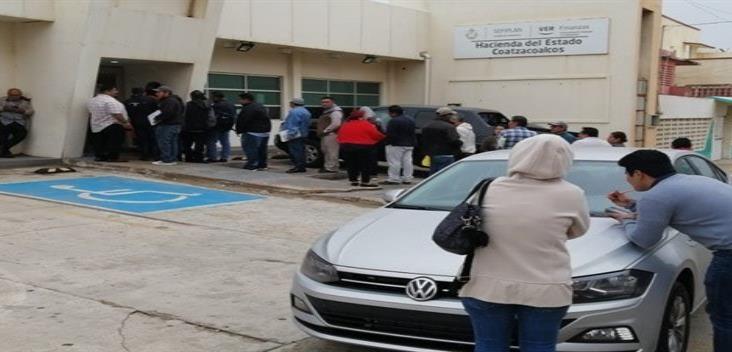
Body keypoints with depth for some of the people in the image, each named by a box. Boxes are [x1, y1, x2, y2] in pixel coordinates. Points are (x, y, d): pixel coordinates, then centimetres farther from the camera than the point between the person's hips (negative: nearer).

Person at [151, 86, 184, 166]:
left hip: (168, 125, -11)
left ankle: (166, 160, -8)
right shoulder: (174, 100, 19)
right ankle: (172, 159, 15)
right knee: (173, 142, 11)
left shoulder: (170, 101, -16)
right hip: (175, 124, 11)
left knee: (165, 142, -9)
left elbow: (167, 113, -26)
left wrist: (158, 118, -14)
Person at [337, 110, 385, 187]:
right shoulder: (366, 125, -7)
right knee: (365, 165, 1)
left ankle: (353, 181, 12)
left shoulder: (345, 125, 11)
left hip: (346, 147, 6)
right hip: (363, 147, -6)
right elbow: (377, 136, -7)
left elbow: (340, 136, 15)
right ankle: (365, 182, -1)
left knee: (351, 165, 11)